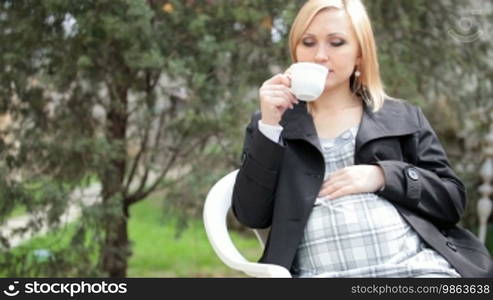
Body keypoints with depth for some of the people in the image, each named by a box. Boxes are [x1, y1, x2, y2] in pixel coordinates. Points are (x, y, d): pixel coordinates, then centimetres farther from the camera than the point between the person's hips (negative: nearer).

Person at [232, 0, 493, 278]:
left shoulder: (404, 118, 16)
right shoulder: (273, 124, 15)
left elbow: (453, 200, 10)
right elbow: (252, 216, 3)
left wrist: (383, 176, -4)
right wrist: (269, 125, -5)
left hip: (415, 266, 0)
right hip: (322, 273, 1)